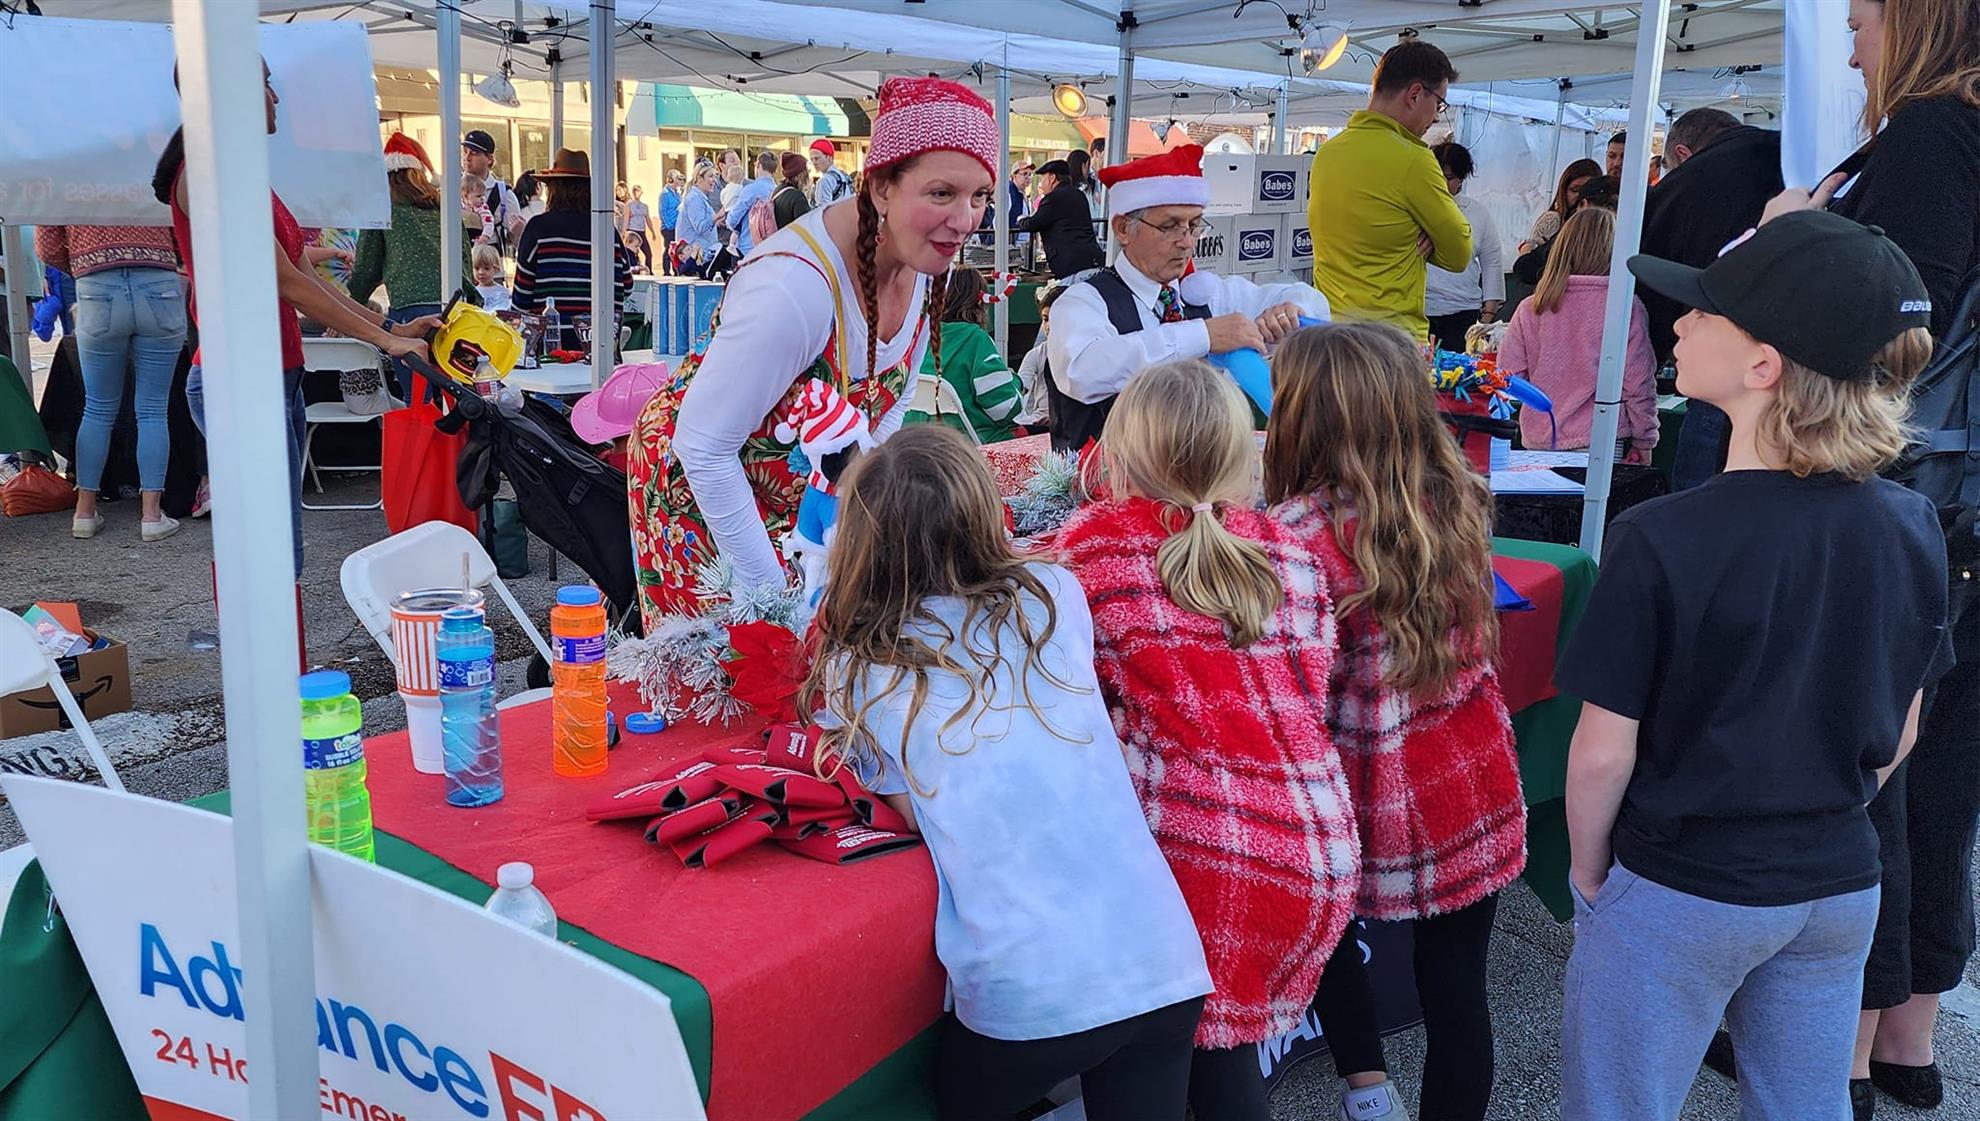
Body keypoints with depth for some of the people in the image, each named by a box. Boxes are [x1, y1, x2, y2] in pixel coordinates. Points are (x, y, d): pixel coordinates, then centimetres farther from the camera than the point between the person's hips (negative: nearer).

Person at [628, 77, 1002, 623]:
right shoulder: (793, 287, -36)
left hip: (812, 489, 6)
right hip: (700, 490, -6)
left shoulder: (928, 259, -12)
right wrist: (768, 589, -24)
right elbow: (703, 449, -29)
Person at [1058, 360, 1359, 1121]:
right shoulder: (1292, 555, 10)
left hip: (1192, 843, -4)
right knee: (1225, 1044, 19)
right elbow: (1305, 700, 15)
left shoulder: (1092, 544, -1)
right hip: (1316, 849, 5)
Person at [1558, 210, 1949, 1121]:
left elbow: (1604, 752, -17)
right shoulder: (1912, 528, -8)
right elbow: (1897, 734, 4)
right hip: (1843, 887, 5)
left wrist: (1588, 870, 0)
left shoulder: (1662, 541, -25)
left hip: (1680, 897, -5)